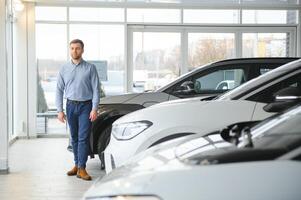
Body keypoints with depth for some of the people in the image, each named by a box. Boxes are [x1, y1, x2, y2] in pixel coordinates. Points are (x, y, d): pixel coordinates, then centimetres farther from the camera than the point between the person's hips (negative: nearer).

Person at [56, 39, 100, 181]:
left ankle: (81, 168, -7)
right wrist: (59, 110, 0)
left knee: (83, 138, -8)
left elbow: (96, 89, -3)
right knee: (74, 138, 11)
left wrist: (94, 109, -11)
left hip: (86, 106, -3)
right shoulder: (64, 69, 7)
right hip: (71, 105, 3)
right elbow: (59, 90, 8)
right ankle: (77, 164, 23)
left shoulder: (90, 68, -1)